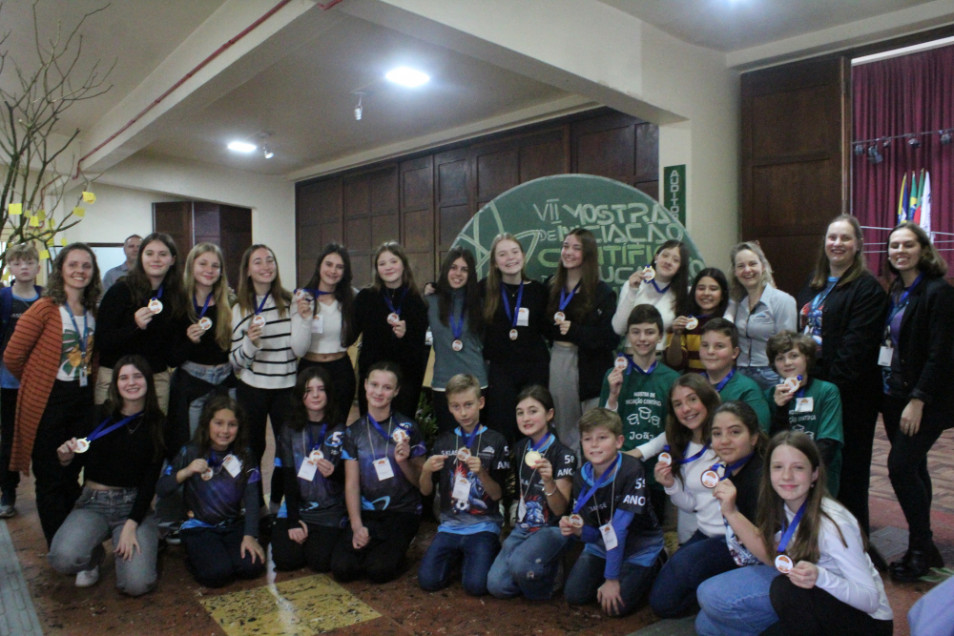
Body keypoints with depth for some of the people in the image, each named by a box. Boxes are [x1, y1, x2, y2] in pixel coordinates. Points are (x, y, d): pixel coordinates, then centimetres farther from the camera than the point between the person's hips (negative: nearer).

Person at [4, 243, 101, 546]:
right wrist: (39, 382, 4)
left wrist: (84, 383, 5)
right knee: (51, 479, 5)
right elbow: (13, 356, -9)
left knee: (72, 475, 17)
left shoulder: (92, 312, 6)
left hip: (82, 401, 5)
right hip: (48, 404, -5)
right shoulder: (45, 308, -12)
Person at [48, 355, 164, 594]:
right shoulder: (100, 415, 0)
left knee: (137, 584, -19)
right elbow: (77, 464, 7)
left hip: (134, 505, -1)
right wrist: (66, 458, -16)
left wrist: (131, 525, -13)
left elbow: (150, 480, -4)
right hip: (94, 503, 1)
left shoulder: (157, 424, -1)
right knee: (63, 559, -28)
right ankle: (94, 557, 9)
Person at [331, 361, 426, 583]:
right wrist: (357, 525, -11)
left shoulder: (407, 429, -3)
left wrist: (404, 462, -20)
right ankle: (372, 545, 12)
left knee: (379, 570, -22)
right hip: (366, 512, 3)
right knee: (342, 568, -17)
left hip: (403, 512, -2)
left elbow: (420, 482, 0)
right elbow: (351, 484, 1)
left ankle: (396, 546, 10)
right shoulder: (354, 431, 4)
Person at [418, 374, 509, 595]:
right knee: (428, 580, -15)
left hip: (484, 525, -3)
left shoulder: (495, 441, 1)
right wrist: (426, 471, -12)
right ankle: (457, 556, 15)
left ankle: (487, 552, 11)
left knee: (475, 585, -21)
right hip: (450, 525, 3)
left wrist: (481, 472, -21)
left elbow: (497, 494, -2)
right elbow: (426, 491, 10)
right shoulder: (443, 441, 9)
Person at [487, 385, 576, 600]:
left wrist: (549, 481, -33)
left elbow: (560, 509, -15)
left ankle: (551, 570, -1)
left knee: (520, 564, -33)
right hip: (523, 527, 5)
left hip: (552, 529, -5)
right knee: (497, 585, -14)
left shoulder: (563, 455, -13)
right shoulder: (520, 449, 5)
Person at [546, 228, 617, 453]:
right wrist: (554, 324, -3)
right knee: (562, 426, 11)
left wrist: (574, 331, -16)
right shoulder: (551, 287, 10)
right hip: (556, 361, 4)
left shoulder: (602, 292, -2)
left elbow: (611, 338, -9)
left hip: (589, 367, -4)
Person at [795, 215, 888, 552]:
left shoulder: (867, 288, -9)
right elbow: (800, 331, 16)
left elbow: (856, 347, -18)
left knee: (848, 467, 4)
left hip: (849, 394, -7)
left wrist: (831, 384, -22)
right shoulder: (813, 284, 15)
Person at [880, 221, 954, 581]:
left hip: (925, 399, -7)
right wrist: (886, 392, 6)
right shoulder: (895, 292, 11)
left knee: (901, 466, -9)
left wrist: (918, 400, -20)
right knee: (913, 469, 12)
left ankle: (921, 550, 8)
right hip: (894, 394, 7)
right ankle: (923, 548, 24)